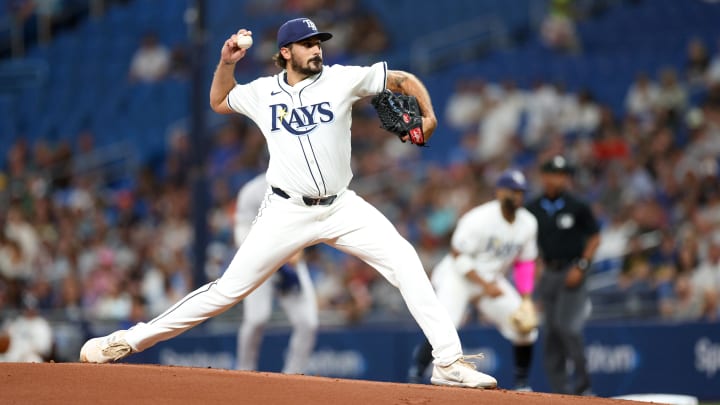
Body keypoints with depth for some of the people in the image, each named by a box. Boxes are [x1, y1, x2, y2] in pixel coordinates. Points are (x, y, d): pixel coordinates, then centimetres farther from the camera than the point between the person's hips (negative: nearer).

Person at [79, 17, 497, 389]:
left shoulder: (342, 79, -2)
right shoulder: (262, 92, 4)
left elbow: (404, 79, 2)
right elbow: (219, 102, 23)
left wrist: (428, 115, -14)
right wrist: (227, 62, 6)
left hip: (342, 206, 0)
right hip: (287, 213, 0)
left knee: (405, 261, -17)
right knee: (230, 287, -3)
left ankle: (449, 362, -14)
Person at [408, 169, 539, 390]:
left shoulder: (528, 223, -2)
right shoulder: (479, 219, -22)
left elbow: (525, 263, 7)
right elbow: (458, 258, -20)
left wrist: (526, 299, -3)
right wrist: (485, 286, -23)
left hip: (493, 280, 7)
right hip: (457, 275, -6)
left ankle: (521, 382, 13)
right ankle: (416, 375, -20)